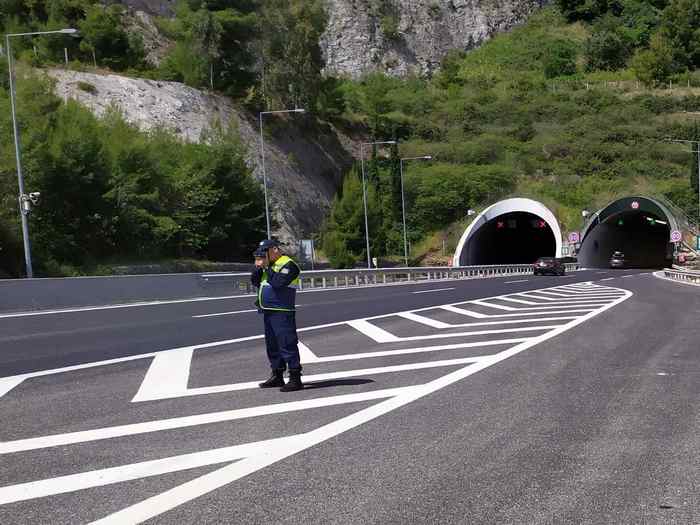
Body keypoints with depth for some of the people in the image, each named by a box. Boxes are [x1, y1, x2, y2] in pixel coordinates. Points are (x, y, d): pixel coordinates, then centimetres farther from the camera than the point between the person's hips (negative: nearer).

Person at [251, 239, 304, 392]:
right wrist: (258, 267, 1)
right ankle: (277, 376, 25)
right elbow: (255, 282, 17)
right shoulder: (270, 265, 18)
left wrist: (267, 268, -13)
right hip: (268, 312, 10)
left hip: (282, 312, -10)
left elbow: (277, 283, -24)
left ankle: (295, 379, -11)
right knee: (272, 346, 15)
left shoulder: (288, 264, -10)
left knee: (287, 345, -11)